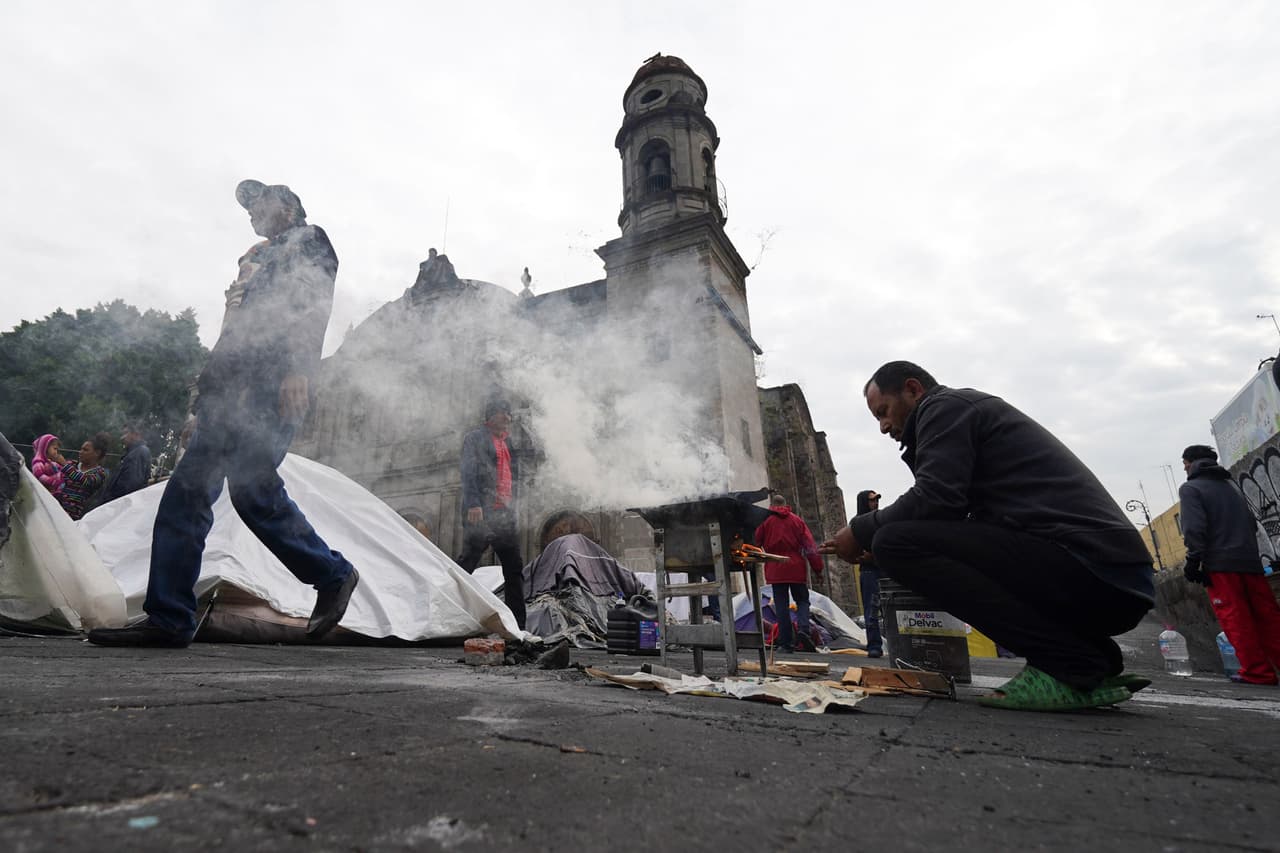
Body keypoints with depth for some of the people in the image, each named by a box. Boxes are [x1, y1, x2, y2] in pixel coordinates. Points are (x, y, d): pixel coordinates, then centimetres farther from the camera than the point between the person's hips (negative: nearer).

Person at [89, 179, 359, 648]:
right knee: (187, 491, 0)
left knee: (253, 490, -16)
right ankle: (168, 618, 2)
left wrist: (299, 368, -22)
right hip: (233, 385, 9)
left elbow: (313, 308, -8)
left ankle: (333, 575, 1)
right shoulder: (258, 257, 34)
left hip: (273, 383, -9)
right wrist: (210, 383, 22)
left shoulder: (309, 240, 9)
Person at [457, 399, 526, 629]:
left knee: (514, 568, 6)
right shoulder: (475, 437, 3)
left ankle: (518, 622, 11)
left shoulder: (510, 442, 23)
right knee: (468, 561, -8)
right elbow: (468, 471, -10)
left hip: (505, 514, 7)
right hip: (481, 512, -7)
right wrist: (473, 503, -20)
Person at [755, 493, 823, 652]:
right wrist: (817, 568, 6)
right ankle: (803, 629, -12)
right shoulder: (796, 520, 7)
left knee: (781, 605, 3)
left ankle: (785, 642, 1)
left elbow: (756, 543, 0)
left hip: (776, 569, -1)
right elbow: (810, 545, 4)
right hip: (796, 568, 1)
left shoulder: (765, 521, 2)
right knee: (802, 600, 12)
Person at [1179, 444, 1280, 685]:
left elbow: (1194, 528, -14)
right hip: (1251, 560, 7)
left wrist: (1193, 562, -11)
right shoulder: (1230, 486, 20)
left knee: (1235, 619, -2)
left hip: (1220, 563, -7)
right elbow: (1252, 523, 18)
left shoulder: (1190, 488, -3)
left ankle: (1256, 671, -2)